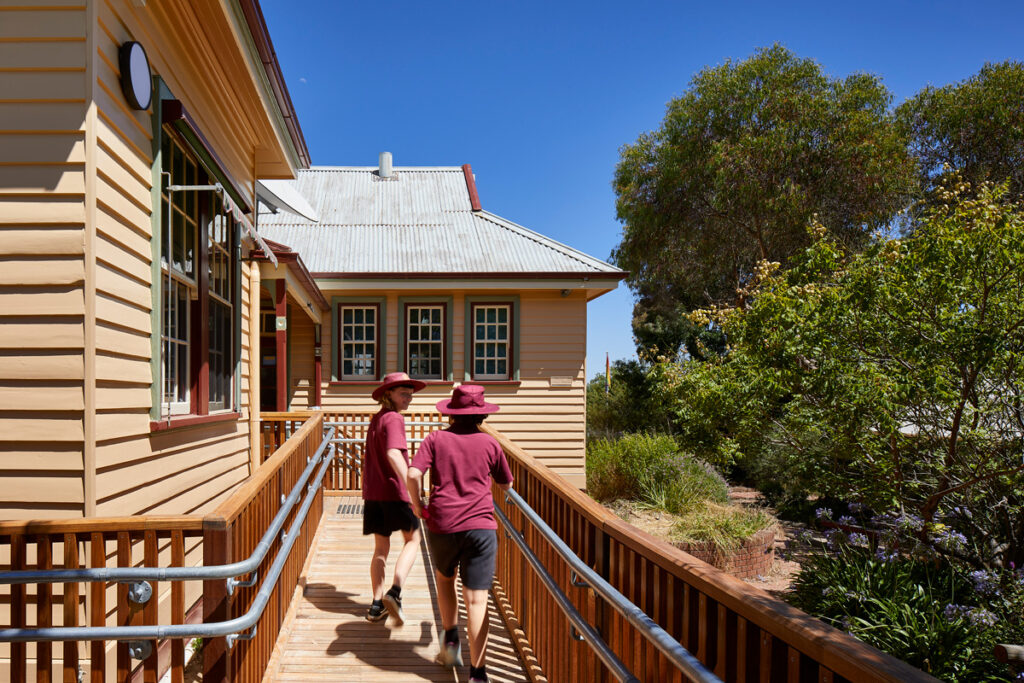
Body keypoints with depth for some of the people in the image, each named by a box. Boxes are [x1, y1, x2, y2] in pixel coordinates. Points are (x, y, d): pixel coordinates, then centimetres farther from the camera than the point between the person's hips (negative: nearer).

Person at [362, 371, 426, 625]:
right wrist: (411, 488, -36)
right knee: (412, 539, 8)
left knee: (381, 548, 15)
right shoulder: (394, 419, -13)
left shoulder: (375, 419, 16)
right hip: (394, 491, -8)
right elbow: (394, 454, -28)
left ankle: (376, 605, 17)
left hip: (373, 493, 8)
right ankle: (395, 592, -8)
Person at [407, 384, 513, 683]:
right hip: (480, 526, -1)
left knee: (444, 579, 29)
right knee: (476, 600, 1)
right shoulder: (489, 442, 4)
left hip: (441, 524, 1)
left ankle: (451, 641, 29)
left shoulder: (436, 438, 2)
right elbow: (507, 484, 14)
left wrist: (417, 504, 5)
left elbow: (413, 473, -11)